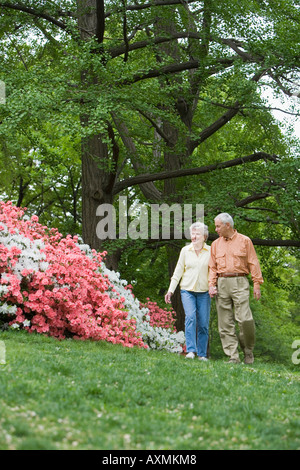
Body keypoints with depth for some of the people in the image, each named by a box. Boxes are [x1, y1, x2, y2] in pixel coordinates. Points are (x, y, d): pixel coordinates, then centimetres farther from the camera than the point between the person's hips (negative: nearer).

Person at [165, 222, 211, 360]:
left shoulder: (210, 251, 3)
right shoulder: (185, 251, 7)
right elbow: (178, 271, 10)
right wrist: (171, 290, 6)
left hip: (204, 292, 0)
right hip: (187, 290, 0)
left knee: (203, 323, -1)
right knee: (190, 317, -20)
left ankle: (202, 354, 9)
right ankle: (191, 350, -23)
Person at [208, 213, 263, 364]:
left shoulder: (245, 241, 5)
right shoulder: (215, 244, 15)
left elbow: (253, 263, 4)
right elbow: (212, 267, 15)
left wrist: (257, 284, -3)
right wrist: (211, 285, 1)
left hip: (239, 283, -4)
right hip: (221, 283, 4)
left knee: (245, 319, -13)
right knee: (225, 322, -2)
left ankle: (248, 349, 10)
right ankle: (233, 356, 0)